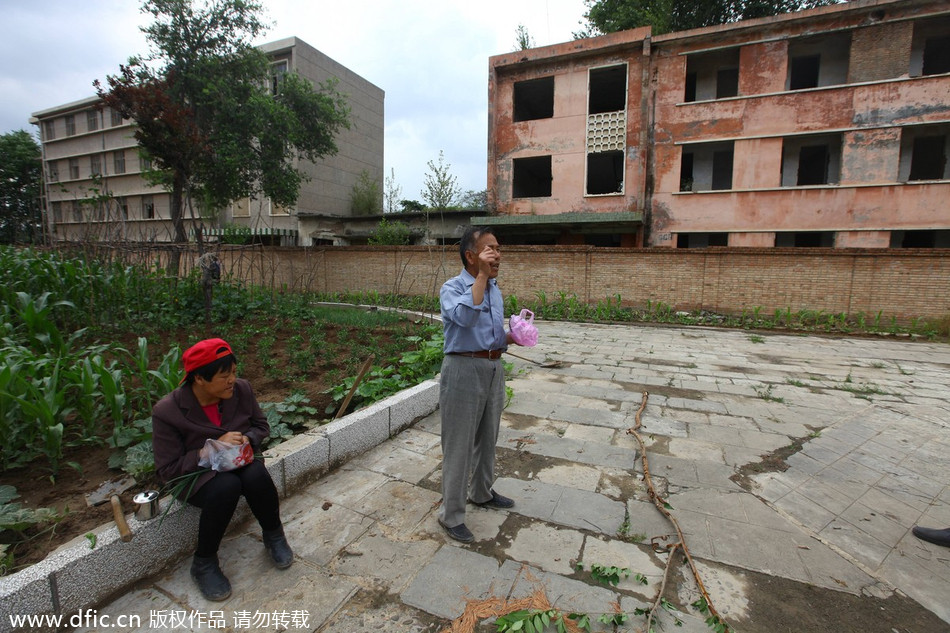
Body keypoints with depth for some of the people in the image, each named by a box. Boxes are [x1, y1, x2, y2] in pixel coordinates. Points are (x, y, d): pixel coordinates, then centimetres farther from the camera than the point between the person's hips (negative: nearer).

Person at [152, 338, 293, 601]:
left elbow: (261, 424, 6)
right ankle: (203, 564, -10)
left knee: (256, 475, -32)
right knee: (226, 487, -35)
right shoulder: (166, 411, -20)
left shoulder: (241, 389, -11)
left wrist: (247, 439, -16)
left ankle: (273, 536, -3)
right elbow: (167, 469, -15)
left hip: (239, 462, 3)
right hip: (196, 475, -2)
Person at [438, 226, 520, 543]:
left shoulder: (495, 289, 11)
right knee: (459, 444, 3)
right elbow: (465, 316, -34)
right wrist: (482, 275, -28)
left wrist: (512, 337, 1)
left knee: (487, 438, 21)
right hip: (464, 369, -7)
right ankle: (451, 515, 20)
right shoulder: (452, 288, -11)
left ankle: (481, 492, 43)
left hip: (494, 368, 8)